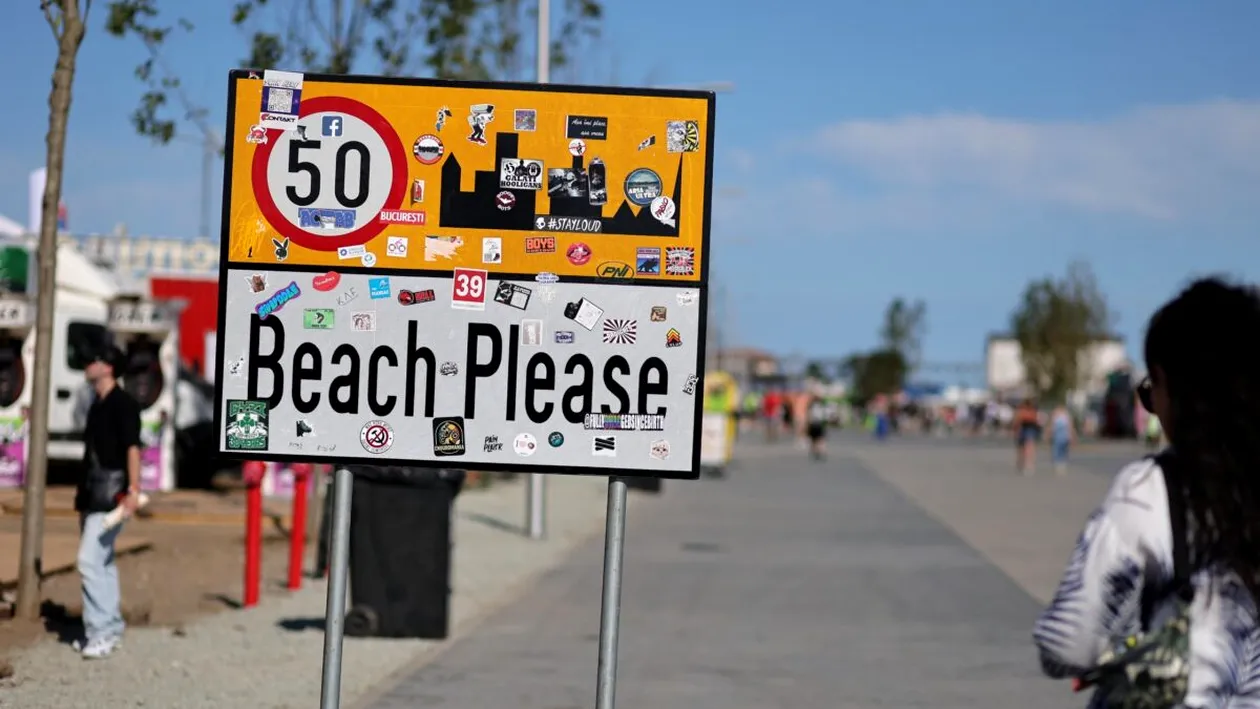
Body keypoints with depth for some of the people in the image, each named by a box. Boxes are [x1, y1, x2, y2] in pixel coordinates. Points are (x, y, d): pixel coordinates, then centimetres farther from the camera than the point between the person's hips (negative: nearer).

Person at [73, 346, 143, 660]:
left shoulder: (123, 404, -10)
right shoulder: (97, 405, 17)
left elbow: (132, 447, -17)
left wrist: (133, 488, -25)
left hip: (111, 492, -10)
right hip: (93, 492, 10)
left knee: (90, 559, -15)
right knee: (102, 562, 12)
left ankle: (101, 632, -13)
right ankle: (110, 629, 18)